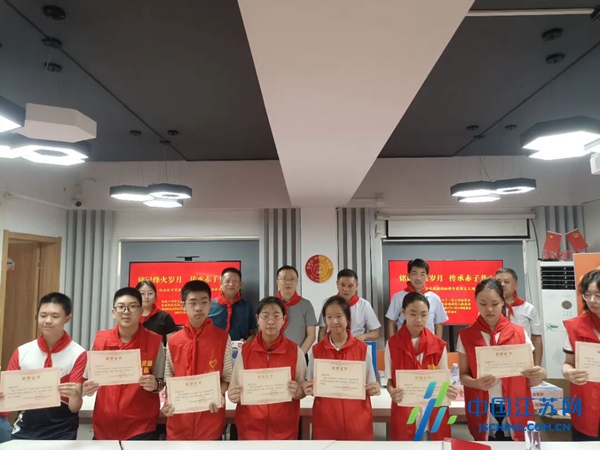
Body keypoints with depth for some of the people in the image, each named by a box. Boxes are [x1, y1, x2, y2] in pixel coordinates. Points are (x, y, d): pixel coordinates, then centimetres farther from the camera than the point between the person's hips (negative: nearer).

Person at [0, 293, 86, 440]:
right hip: (25, 430, 3)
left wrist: (74, 395, -34)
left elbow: (75, 407, -11)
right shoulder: (22, 352, 1)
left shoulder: (78, 354, -10)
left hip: (61, 432, -3)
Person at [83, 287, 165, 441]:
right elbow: (89, 380, 7)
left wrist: (154, 385, -22)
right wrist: (89, 388, -13)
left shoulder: (155, 342, -9)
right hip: (104, 425, 3)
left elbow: (161, 383, -1)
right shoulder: (100, 340, -3)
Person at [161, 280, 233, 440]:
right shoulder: (173, 342, 1)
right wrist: (168, 401, -8)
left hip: (210, 419, -2)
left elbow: (228, 377, 1)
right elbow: (169, 378, 9)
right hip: (179, 421, 2)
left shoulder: (223, 338, -4)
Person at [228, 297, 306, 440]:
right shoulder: (244, 351, -4)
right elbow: (234, 390, 2)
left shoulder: (295, 351, -6)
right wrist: (233, 395, -19)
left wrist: (297, 392, -19)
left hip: (284, 429, 0)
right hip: (250, 428, 1)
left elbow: (303, 390, 2)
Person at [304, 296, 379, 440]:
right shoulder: (316, 350, 0)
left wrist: (374, 389, -15)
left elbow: (371, 386, 5)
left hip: (357, 421, 0)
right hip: (326, 421, 1)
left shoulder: (362, 349, -2)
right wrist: (308, 389, -13)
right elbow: (310, 387, 7)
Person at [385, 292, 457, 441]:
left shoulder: (439, 345, 1)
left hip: (434, 414, 1)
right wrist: (392, 392, -21)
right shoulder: (392, 344, -3)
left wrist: (449, 391, -15)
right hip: (403, 415, -1)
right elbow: (389, 380, 0)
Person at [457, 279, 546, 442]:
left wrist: (539, 375, -19)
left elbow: (529, 380, 3)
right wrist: (476, 383, -21)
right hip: (481, 412, 0)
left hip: (514, 411, 1)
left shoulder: (519, 333, -1)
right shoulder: (466, 335, -3)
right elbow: (463, 375, 0)